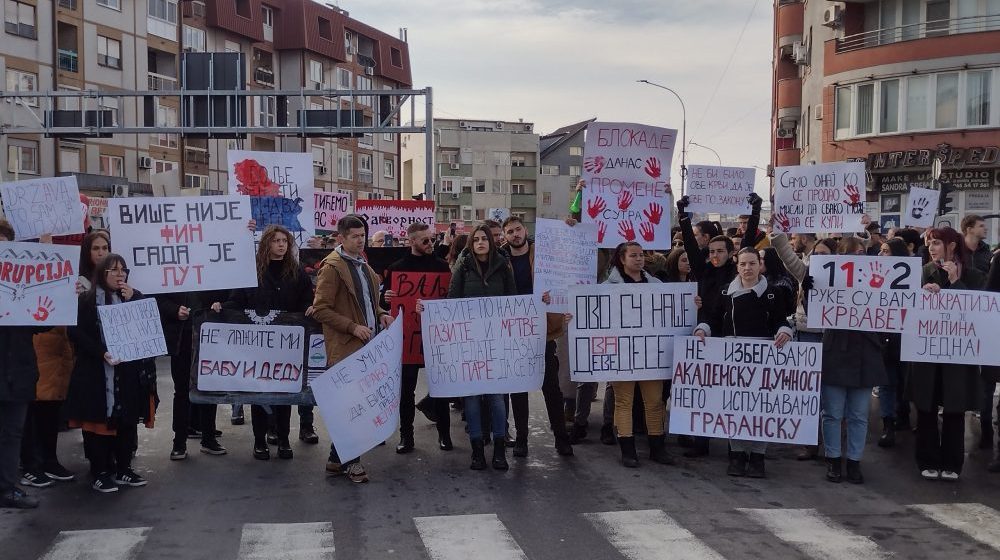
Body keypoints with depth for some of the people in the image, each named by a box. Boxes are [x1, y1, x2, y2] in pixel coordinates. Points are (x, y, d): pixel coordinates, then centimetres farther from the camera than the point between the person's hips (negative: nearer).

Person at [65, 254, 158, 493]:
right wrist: (102, 353, -19)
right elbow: (77, 333, -8)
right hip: (97, 373, -4)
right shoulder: (87, 300, 1)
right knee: (99, 419, -1)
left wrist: (131, 302, -7)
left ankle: (124, 469, 17)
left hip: (129, 372, 4)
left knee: (127, 420, 6)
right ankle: (100, 473, 7)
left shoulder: (135, 297, 12)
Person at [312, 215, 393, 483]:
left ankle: (337, 459, 19)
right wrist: (353, 327, -18)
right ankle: (349, 461, 6)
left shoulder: (362, 265, 17)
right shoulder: (332, 267, -9)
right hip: (345, 347, -8)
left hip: (368, 345, 8)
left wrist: (380, 314, 9)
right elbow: (320, 309, -13)